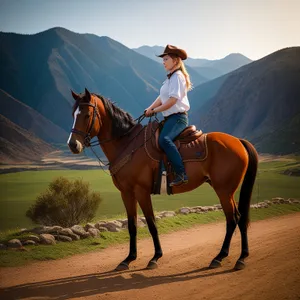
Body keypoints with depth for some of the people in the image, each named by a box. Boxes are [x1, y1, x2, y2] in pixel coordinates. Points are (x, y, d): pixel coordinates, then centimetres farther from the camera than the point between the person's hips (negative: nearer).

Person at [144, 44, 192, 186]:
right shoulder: (170, 77, 22)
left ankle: (181, 174, -37)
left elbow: (172, 100, -19)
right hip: (170, 118, 11)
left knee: (164, 139, -33)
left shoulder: (177, 76, -10)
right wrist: (150, 108, 2)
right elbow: (161, 98, 18)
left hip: (178, 117, -11)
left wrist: (155, 110, -11)